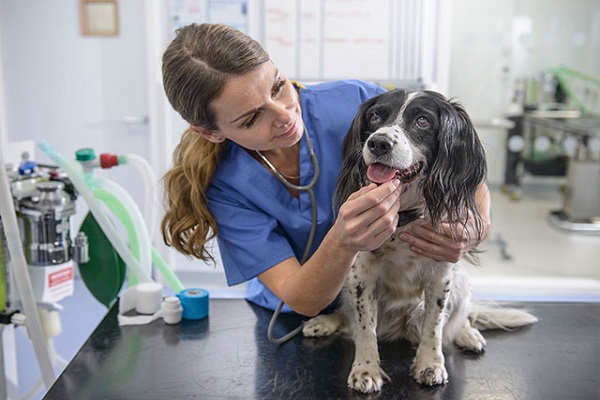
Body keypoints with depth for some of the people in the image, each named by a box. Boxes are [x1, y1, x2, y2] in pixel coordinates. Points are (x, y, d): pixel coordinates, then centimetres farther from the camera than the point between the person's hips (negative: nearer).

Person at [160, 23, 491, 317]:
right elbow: (302, 301, -21)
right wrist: (342, 243, -42)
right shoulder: (223, 187, -17)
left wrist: (475, 229, -30)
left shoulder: (356, 102, -19)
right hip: (290, 322, -3)